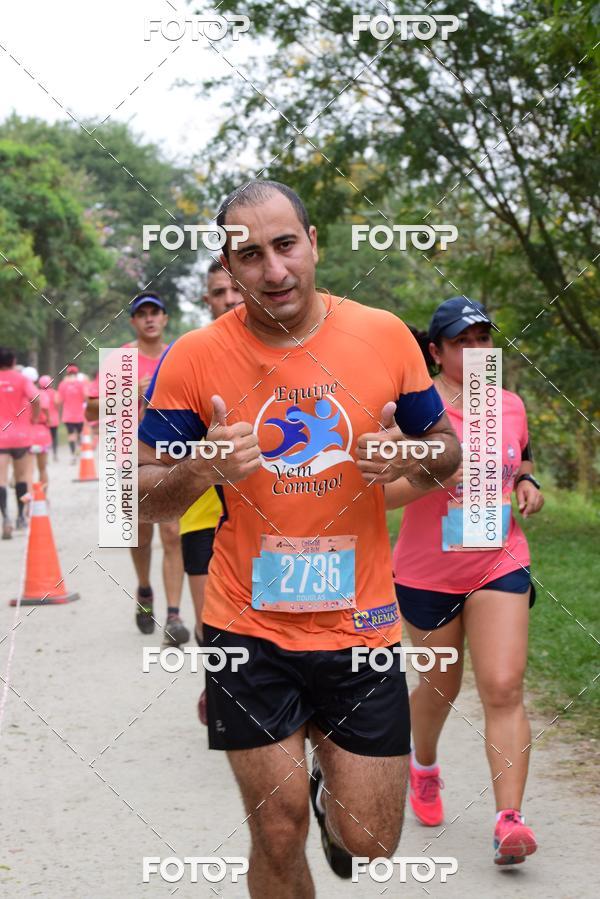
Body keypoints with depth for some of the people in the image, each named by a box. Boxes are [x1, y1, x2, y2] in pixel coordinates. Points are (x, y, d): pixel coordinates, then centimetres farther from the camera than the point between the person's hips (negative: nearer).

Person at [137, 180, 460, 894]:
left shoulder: (384, 336, -4)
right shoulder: (194, 359, -8)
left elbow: (447, 449, 9)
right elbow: (145, 500, -2)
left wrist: (410, 457, -14)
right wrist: (203, 470, -23)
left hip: (360, 623, 1)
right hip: (249, 631, -1)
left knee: (368, 841, 7)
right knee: (278, 840, 3)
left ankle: (329, 782, 40)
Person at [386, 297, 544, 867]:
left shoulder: (511, 406, 4)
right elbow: (383, 491, -17)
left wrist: (527, 486, 2)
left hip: (499, 565, 2)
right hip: (428, 574, -2)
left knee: (503, 689, -11)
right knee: (441, 684, 14)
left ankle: (509, 820, -14)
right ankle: (424, 766, 46)